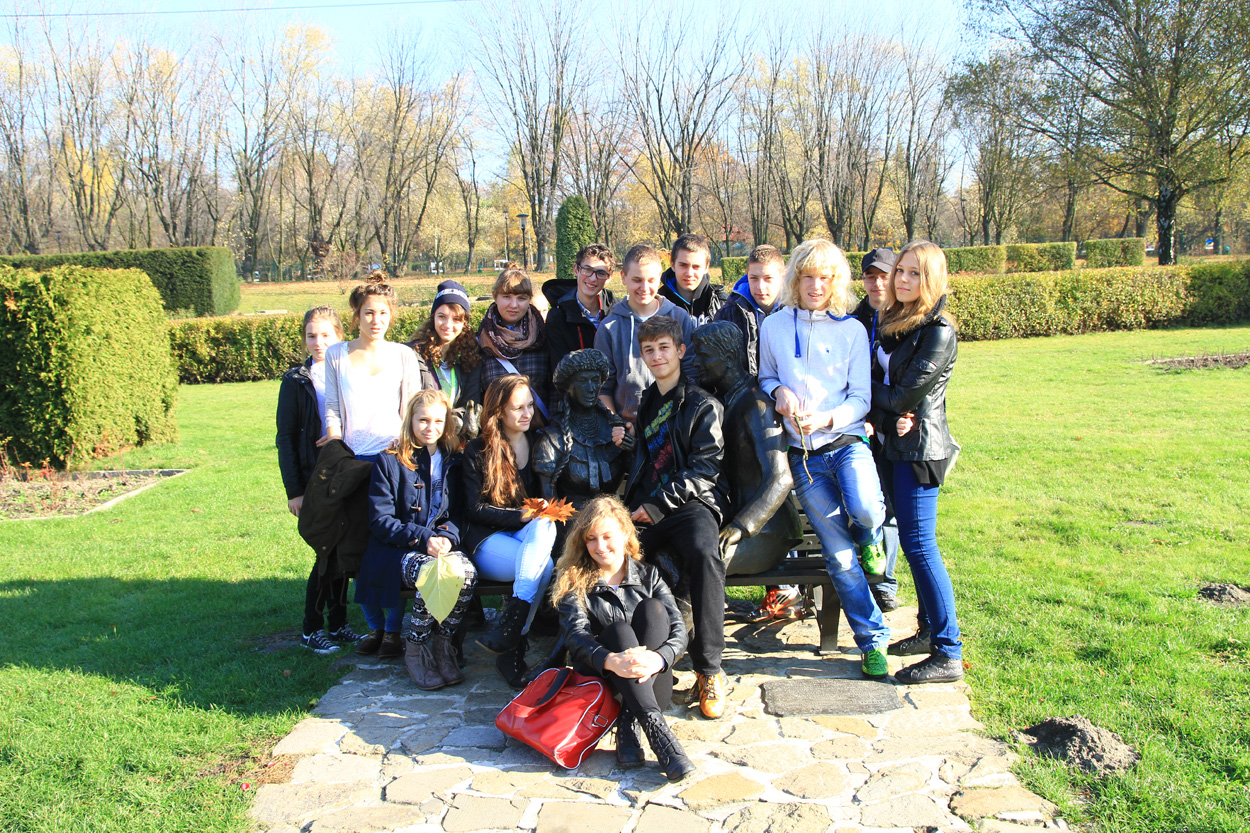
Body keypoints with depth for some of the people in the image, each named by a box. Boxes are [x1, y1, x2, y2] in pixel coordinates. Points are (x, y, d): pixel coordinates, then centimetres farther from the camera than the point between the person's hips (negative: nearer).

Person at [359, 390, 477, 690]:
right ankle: (414, 650, -11)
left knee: (466, 572, -31)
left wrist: (448, 536, -11)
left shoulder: (453, 462, 14)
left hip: (441, 546, 3)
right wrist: (422, 539, -18)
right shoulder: (389, 462, 2)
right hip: (397, 550, -3)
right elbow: (380, 521, -4)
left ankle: (442, 643, -10)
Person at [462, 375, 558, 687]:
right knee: (543, 566, -33)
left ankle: (510, 628, -39)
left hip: (531, 533, 4)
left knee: (544, 526, -34)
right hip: (487, 539, -4)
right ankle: (515, 647, -30)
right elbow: (475, 509, -5)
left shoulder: (539, 444, 13)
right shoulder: (478, 451, 1)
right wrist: (523, 516, -16)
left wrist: (543, 515, -5)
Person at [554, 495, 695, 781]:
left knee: (652, 608, -23)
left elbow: (677, 627, -5)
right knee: (618, 629, -30)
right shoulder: (574, 581, 2)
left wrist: (659, 658, -29)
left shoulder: (647, 575, 8)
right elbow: (576, 634, -15)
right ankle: (655, 727, -47)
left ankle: (629, 725, -31)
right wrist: (611, 660, -37)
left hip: (648, 677, 2)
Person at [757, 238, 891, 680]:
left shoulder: (851, 330, 4)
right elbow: (765, 378, 20)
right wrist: (778, 391, -4)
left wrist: (827, 418, -17)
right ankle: (874, 641, 11)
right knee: (838, 555, -3)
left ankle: (870, 543, 7)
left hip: (846, 441, -1)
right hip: (804, 458, 1)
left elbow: (860, 398, 2)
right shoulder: (773, 327, 8)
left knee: (865, 511, -31)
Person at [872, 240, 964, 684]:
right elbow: (879, 383, 9)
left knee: (918, 544, -9)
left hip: (919, 447, -8)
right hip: (897, 442, 9)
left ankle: (948, 655, -3)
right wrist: (891, 415, -11)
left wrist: (869, 387, 0)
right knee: (915, 540, 14)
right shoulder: (894, 321, 12)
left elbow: (903, 396, -18)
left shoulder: (938, 331, -14)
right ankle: (931, 629, 27)